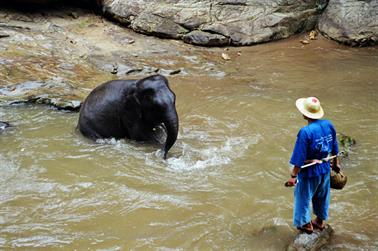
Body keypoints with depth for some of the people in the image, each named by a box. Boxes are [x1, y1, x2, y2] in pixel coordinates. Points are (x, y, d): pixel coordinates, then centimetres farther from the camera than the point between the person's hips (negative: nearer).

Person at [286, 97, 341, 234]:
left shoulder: (305, 132, -28)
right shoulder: (328, 125, -8)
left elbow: (299, 157, -24)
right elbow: (334, 147, 6)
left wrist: (293, 176, -16)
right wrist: (336, 163, 21)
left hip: (309, 172, -6)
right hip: (325, 169, 6)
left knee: (303, 197, 17)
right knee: (322, 196, 26)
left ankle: (306, 224, 33)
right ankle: (320, 221, 44)